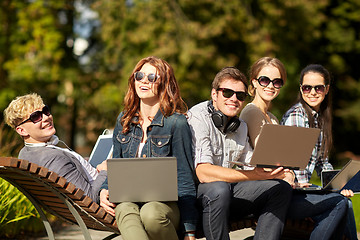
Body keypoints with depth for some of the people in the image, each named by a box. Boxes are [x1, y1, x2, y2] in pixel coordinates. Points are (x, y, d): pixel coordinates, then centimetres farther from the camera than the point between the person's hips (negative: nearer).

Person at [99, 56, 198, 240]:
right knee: (125, 210, -34)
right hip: (129, 199, 3)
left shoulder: (176, 123, -1)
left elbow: (185, 179, -2)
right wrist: (104, 190, 0)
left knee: (151, 213, -38)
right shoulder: (124, 120, 15)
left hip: (165, 202, -3)